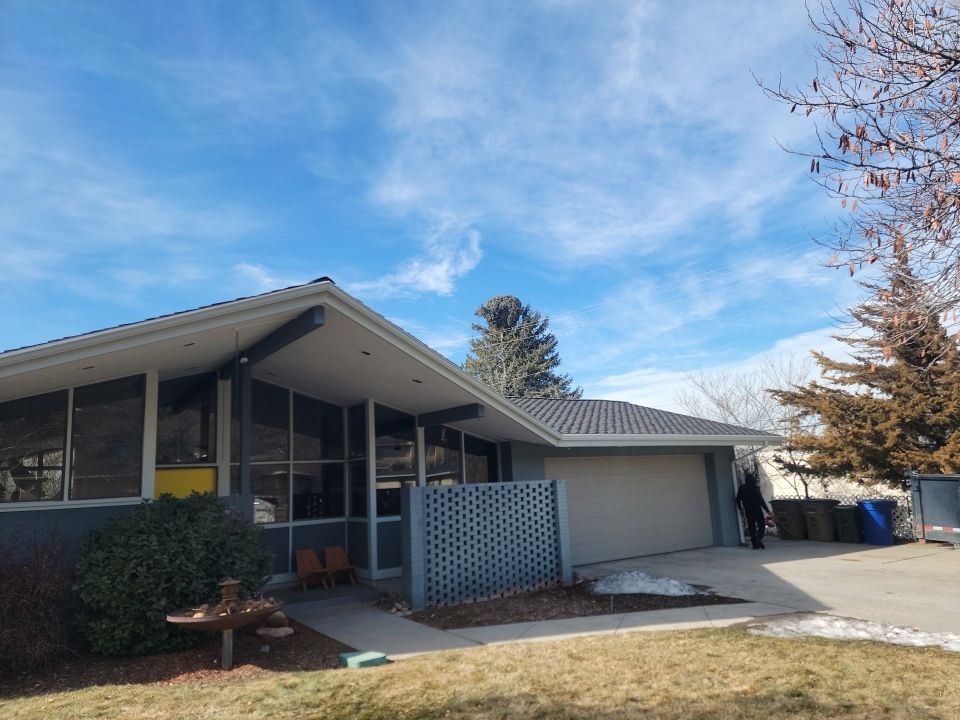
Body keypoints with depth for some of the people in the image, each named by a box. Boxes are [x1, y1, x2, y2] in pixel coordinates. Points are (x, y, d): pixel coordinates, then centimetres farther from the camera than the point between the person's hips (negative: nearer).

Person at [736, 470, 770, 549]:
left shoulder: (741, 488, 6)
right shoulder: (755, 487, -11)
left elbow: (738, 499, 10)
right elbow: (760, 500, -13)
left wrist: (741, 509, 23)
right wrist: (767, 510, -8)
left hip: (748, 511, 5)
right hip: (757, 510, -5)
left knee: (751, 526, 8)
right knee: (761, 525, 3)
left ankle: (754, 544, 7)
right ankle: (759, 538, -20)